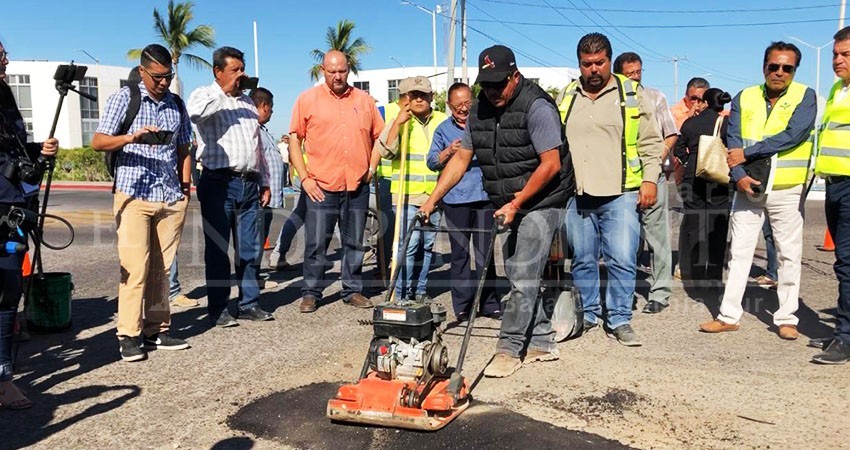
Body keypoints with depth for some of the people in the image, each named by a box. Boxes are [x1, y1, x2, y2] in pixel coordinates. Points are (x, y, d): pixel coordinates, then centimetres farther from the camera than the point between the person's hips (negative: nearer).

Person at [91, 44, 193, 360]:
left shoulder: (177, 104, 14)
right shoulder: (124, 99, 2)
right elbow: (98, 142, -5)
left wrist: (186, 187, 10)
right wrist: (132, 137, -23)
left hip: (172, 198, 4)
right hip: (134, 196, -4)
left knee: (161, 268, 5)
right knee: (135, 267, -7)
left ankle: (156, 329, 13)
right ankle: (128, 335, 1)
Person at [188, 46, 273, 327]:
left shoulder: (248, 102, 22)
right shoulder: (205, 95, 3)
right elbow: (195, 113, -24)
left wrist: (264, 183, 19)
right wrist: (225, 91, -13)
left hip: (249, 183, 6)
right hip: (219, 183, -6)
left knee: (251, 248, 8)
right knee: (218, 249, -1)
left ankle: (249, 304, 18)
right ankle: (218, 309, 7)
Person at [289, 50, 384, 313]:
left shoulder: (364, 100, 11)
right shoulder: (308, 99, 4)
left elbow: (379, 135, 18)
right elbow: (294, 139, 2)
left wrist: (371, 167, 7)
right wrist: (304, 178, -5)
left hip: (357, 186, 3)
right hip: (321, 187, -2)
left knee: (354, 243, 10)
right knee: (316, 244, 1)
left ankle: (352, 291, 22)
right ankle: (311, 293, 13)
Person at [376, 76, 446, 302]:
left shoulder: (443, 121, 10)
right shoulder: (399, 121, 2)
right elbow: (385, 151, -11)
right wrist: (398, 122, -16)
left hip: (435, 195, 4)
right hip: (407, 194, -3)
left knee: (428, 246, 10)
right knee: (408, 245, -8)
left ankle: (420, 289, 22)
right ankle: (403, 293, 3)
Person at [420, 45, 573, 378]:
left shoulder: (536, 107, -16)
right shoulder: (479, 110, 5)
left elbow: (551, 164, -19)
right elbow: (461, 159, 9)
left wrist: (515, 204, -19)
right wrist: (432, 200, 3)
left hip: (540, 204, -8)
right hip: (508, 207, 8)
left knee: (523, 278, -8)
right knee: (519, 277, 11)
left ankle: (510, 348, 3)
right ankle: (541, 343, 22)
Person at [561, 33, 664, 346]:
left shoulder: (633, 94, 5)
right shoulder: (566, 98, 13)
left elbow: (651, 142, 5)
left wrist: (650, 179, -5)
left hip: (620, 194, -3)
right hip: (576, 195, 3)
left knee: (622, 260, -5)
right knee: (582, 260, 11)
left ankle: (619, 320, 9)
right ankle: (587, 315, 26)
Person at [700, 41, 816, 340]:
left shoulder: (805, 97, -1)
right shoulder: (745, 98, 7)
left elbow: (792, 136, -16)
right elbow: (733, 141, -1)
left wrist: (747, 153, -15)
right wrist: (739, 175, -15)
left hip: (786, 190, -2)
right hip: (748, 188, 2)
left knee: (789, 255, 5)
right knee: (739, 252, 5)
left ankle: (786, 318, 17)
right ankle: (729, 316, 12)